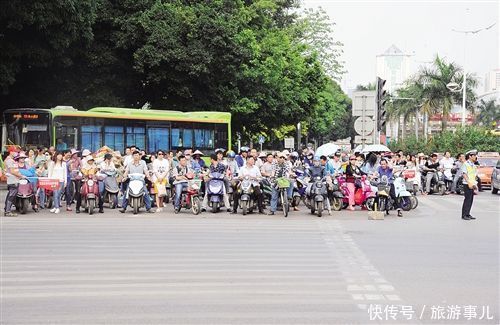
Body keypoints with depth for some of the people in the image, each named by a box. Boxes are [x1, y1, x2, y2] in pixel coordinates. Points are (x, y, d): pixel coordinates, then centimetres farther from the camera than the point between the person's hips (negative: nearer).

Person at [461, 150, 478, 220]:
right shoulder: (465, 164, -8)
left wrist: (475, 184, 14)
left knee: (471, 200, 8)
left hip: (472, 185, 8)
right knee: (467, 199, -8)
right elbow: (464, 174, -15)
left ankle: (468, 214, 14)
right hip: (467, 184, -8)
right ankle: (464, 215, -5)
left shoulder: (474, 165, 16)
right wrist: (469, 183, -22)